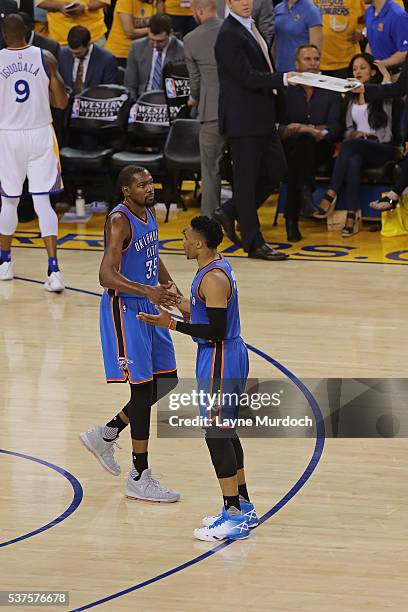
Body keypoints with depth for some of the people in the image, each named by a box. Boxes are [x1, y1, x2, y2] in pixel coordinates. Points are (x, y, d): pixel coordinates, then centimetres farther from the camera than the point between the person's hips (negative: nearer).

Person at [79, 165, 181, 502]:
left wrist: (168, 285, 8)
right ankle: (139, 478, 2)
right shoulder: (120, 221, -19)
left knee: (167, 382, 11)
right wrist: (148, 291, -39)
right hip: (125, 310, -9)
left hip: (147, 308, 9)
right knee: (142, 388, -6)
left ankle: (105, 435, 25)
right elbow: (107, 275, -28)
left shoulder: (148, 213, 8)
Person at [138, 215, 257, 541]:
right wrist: (182, 304, 27)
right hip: (231, 357, 11)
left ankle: (235, 517, -5)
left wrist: (172, 324, -22)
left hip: (219, 361, -11)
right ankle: (243, 508, 24)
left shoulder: (213, 279, -22)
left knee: (217, 435, -7)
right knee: (225, 432, 17)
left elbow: (216, 330, -24)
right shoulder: (218, 267, 10)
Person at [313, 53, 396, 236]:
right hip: (358, 149, 4)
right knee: (353, 160, -36)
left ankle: (330, 197, -39)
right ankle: (351, 216, -48)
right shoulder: (351, 98, 23)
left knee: (350, 145, -36)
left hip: (382, 148, -4)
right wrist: (355, 133, -3)